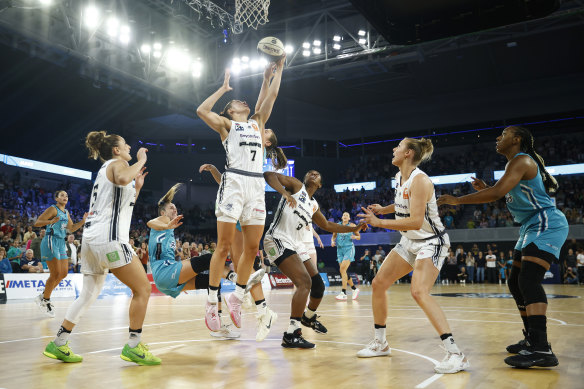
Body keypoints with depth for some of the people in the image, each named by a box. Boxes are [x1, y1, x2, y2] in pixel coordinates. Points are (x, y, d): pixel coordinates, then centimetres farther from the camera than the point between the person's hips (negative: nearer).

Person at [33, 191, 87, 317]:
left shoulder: (66, 212, 17)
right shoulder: (53, 209, -7)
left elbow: (71, 228, 24)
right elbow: (36, 223, -13)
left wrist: (83, 220, 12)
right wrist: (50, 221, -31)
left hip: (61, 243, 9)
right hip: (51, 241, -8)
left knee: (63, 273, 6)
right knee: (55, 274, -10)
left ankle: (44, 296, 20)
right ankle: (45, 300, 7)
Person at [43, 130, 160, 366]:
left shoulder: (106, 169, 27)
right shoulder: (117, 163, 1)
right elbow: (122, 179, -26)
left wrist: (137, 187, 29)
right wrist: (141, 160, -12)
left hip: (91, 238, 10)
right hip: (109, 237, -10)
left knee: (89, 293, 17)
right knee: (142, 288, -5)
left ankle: (58, 344, 19)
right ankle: (133, 347, -5)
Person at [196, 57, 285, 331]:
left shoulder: (257, 122, 27)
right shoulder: (226, 124, 13)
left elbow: (271, 97, 26)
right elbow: (202, 110, -2)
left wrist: (276, 71, 27)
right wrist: (224, 88, 6)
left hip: (256, 185, 5)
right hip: (234, 182, -5)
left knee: (252, 248, 3)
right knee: (224, 246, -6)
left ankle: (236, 297, 18)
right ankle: (212, 302, 2)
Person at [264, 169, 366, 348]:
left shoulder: (314, 205, 21)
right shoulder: (296, 185, 1)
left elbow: (327, 225, 35)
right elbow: (269, 175, -11)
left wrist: (353, 229, 30)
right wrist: (284, 192, -29)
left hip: (296, 245, 8)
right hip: (278, 240, -8)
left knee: (318, 285, 12)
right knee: (304, 282, -23)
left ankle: (309, 316, 42)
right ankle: (291, 335, -22)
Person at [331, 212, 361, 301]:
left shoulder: (352, 225, 2)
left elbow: (359, 236, 8)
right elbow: (333, 236, 18)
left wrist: (355, 237, -14)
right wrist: (332, 242, -3)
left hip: (349, 248, -5)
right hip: (340, 249, 5)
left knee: (342, 269, -20)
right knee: (343, 271, 5)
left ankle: (343, 293, -21)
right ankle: (355, 289, 25)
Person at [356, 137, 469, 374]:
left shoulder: (420, 180, -23)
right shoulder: (399, 177, 5)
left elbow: (416, 221, -30)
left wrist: (379, 223, -28)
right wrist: (382, 209, 10)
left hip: (431, 242, -9)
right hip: (410, 241, 9)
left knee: (419, 292, -27)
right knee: (378, 283, 5)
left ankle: (456, 355, -21)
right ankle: (380, 343, 20)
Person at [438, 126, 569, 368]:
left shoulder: (521, 160, -15)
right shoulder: (515, 164, 18)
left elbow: (497, 193, -27)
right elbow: (506, 196, 27)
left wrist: (457, 200, -21)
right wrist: (484, 189, 11)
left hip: (547, 225, -11)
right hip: (532, 228, 11)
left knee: (529, 280, -24)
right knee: (516, 283, 11)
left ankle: (541, 350, -27)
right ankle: (532, 340, 20)